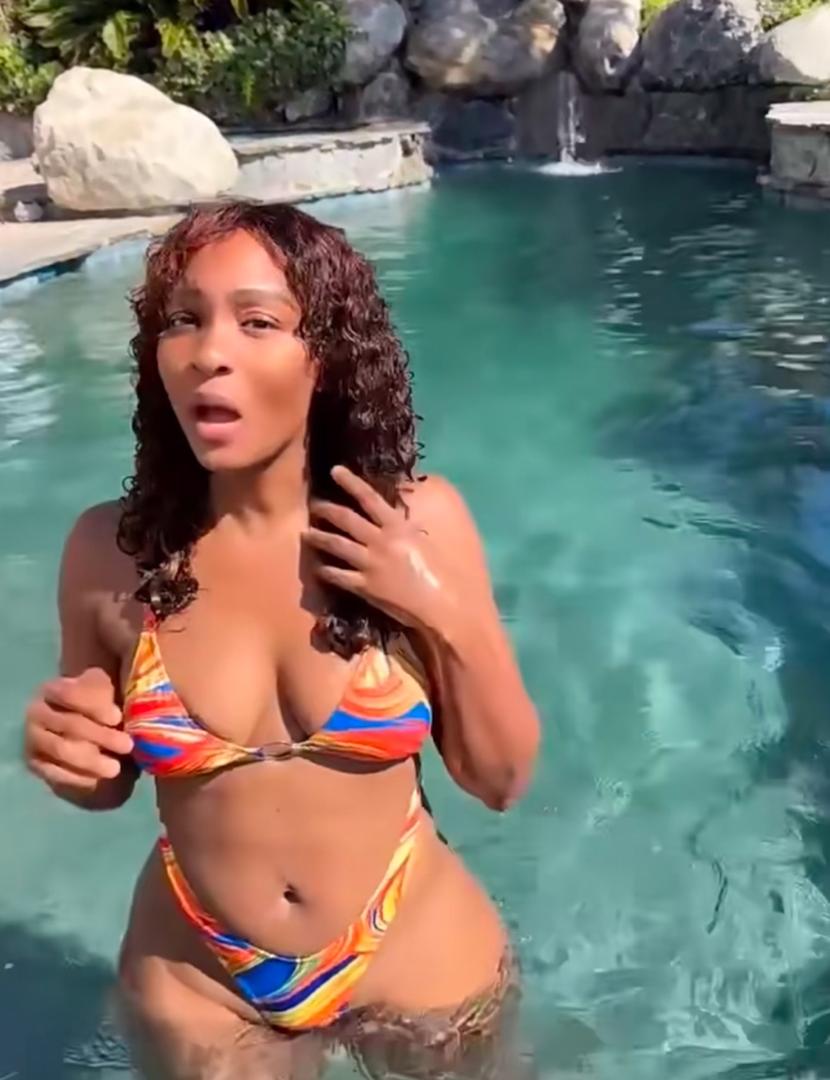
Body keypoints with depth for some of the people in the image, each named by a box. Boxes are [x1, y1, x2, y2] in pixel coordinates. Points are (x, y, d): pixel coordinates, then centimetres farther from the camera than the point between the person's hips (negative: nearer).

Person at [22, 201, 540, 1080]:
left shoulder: (419, 519, -16)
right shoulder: (113, 550, -15)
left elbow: (501, 779, -8)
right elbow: (108, 783, 2)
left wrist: (450, 616, -23)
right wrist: (62, 753, -20)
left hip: (419, 953, 0)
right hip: (195, 988, 1)